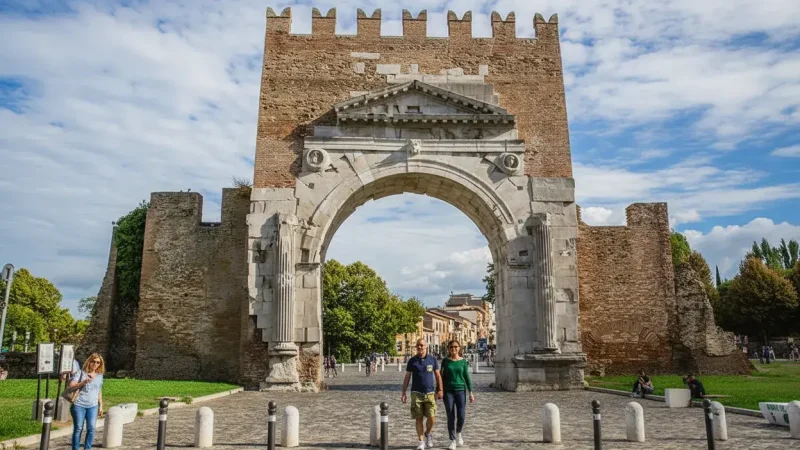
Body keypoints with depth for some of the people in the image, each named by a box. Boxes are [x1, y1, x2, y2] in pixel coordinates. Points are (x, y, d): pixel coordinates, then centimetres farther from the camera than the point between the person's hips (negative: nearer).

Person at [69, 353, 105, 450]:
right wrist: (84, 382, -22)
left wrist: (101, 406, 15)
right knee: (78, 429, 0)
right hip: (79, 405, -3)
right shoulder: (80, 372, -1)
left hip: (93, 406, 3)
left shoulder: (99, 375, 11)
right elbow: (71, 386, -9)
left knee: (91, 428, -3)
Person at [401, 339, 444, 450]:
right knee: (418, 418, 1)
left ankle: (428, 433, 25)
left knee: (431, 418, -5)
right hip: (416, 393, 0)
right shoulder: (412, 361, 2)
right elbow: (407, 377, 6)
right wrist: (403, 393, 2)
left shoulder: (432, 359, 3)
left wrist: (440, 390, -2)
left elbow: (438, 375, 6)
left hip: (430, 393, 0)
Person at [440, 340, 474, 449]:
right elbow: (442, 377, 6)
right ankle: (452, 441, 12)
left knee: (461, 416, -4)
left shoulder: (463, 361, 2)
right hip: (448, 391, 0)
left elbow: (467, 377, 4)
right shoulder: (445, 361, 2)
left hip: (460, 391, 0)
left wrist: (471, 392, -2)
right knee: (451, 417, 0)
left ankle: (458, 433, 26)